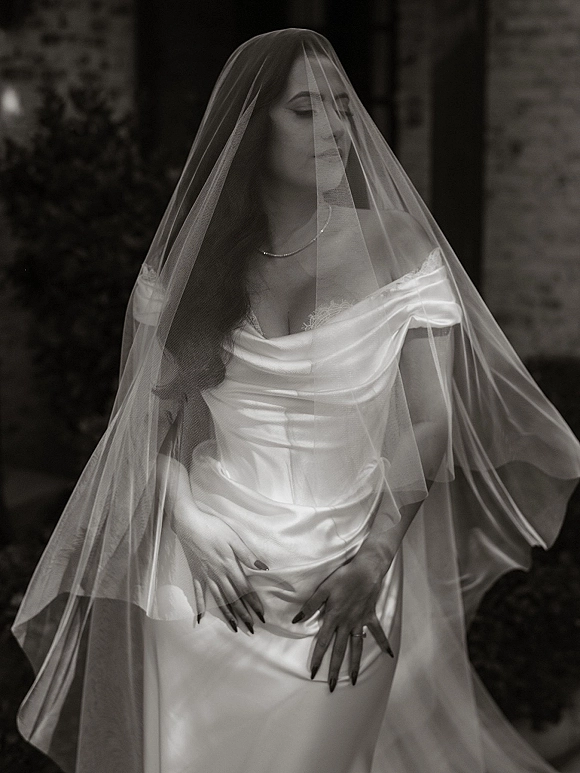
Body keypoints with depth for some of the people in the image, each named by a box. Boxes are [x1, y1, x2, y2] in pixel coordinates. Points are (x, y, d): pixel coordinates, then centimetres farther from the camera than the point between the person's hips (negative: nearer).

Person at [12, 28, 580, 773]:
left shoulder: (398, 250, -8)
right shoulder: (188, 263, -2)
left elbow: (431, 422, -6)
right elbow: (147, 418, 6)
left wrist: (374, 560, -13)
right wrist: (190, 528, -8)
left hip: (349, 579, -2)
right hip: (208, 573, 2)